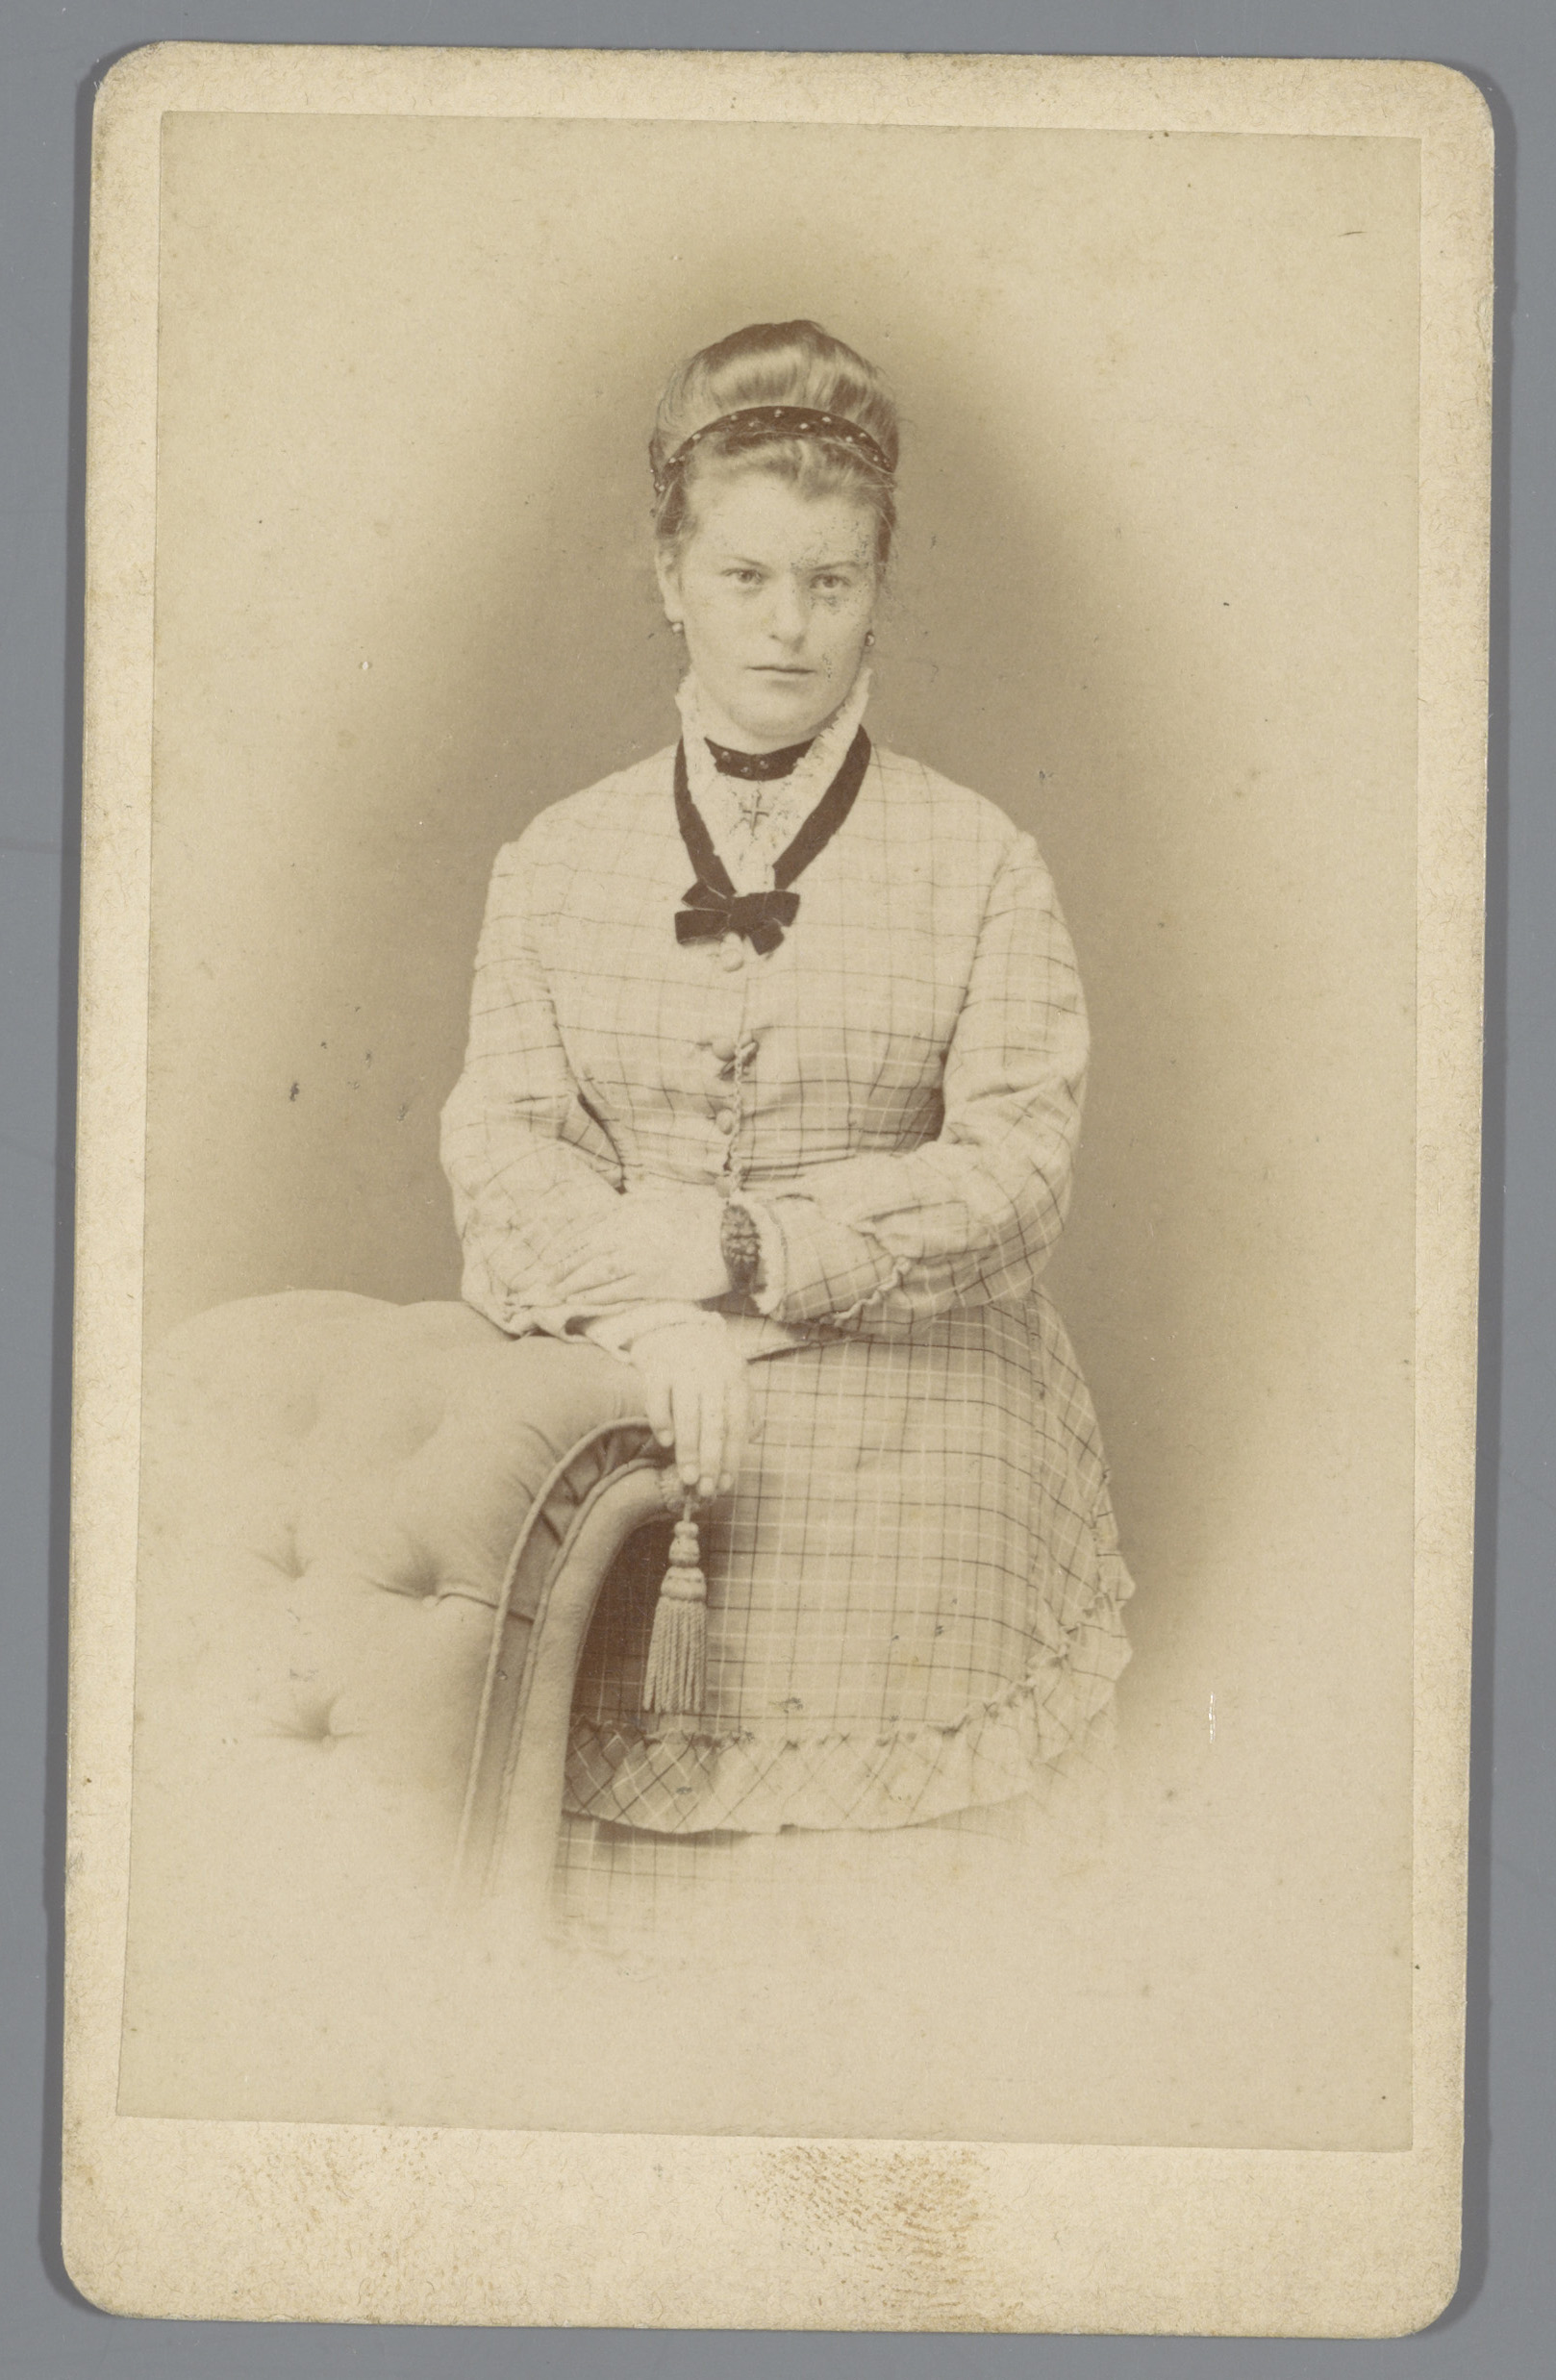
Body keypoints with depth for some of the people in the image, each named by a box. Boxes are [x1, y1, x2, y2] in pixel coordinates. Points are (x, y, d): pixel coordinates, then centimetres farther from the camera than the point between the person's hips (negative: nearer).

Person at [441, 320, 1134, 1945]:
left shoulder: (974, 862, 4)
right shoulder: (556, 861, 11)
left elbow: (1013, 1168, -5)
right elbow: (497, 1140, 1)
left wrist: (732, 1247, -15)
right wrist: (652, 1317, -17)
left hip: (906, 1483, -1)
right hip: (618, 1495, 2)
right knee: (627, 1901, -2)